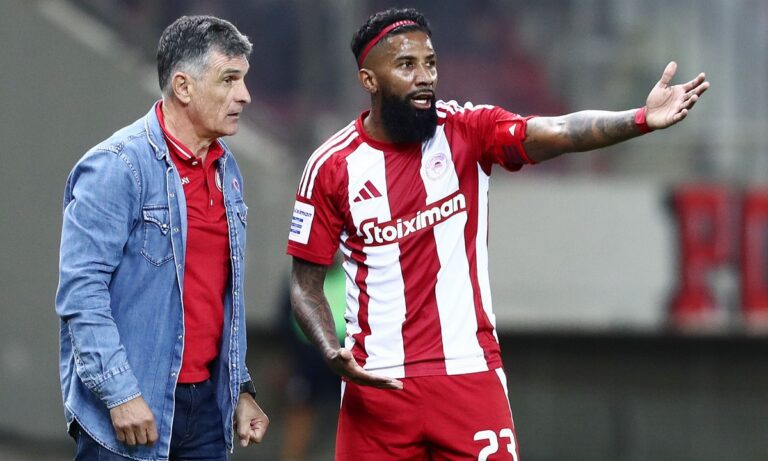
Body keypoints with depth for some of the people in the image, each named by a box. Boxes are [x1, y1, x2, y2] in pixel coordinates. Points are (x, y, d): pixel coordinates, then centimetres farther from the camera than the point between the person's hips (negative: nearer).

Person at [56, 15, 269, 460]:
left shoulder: (227, 169, 13)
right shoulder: (117, 167, -11)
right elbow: (81, 289, -16)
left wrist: (241, 388, 17)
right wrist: (121, 393, -20)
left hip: (209, 403, 7)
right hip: (131, 411, -7)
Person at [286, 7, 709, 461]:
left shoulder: (468, 131, -2)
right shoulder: (332, 166, -1)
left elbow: (557, 132, -20)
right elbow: (307, 283, 5)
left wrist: (641, 119, -37)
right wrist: (333, 355, -14)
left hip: (469, 372, 0)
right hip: (376, 385, 0)